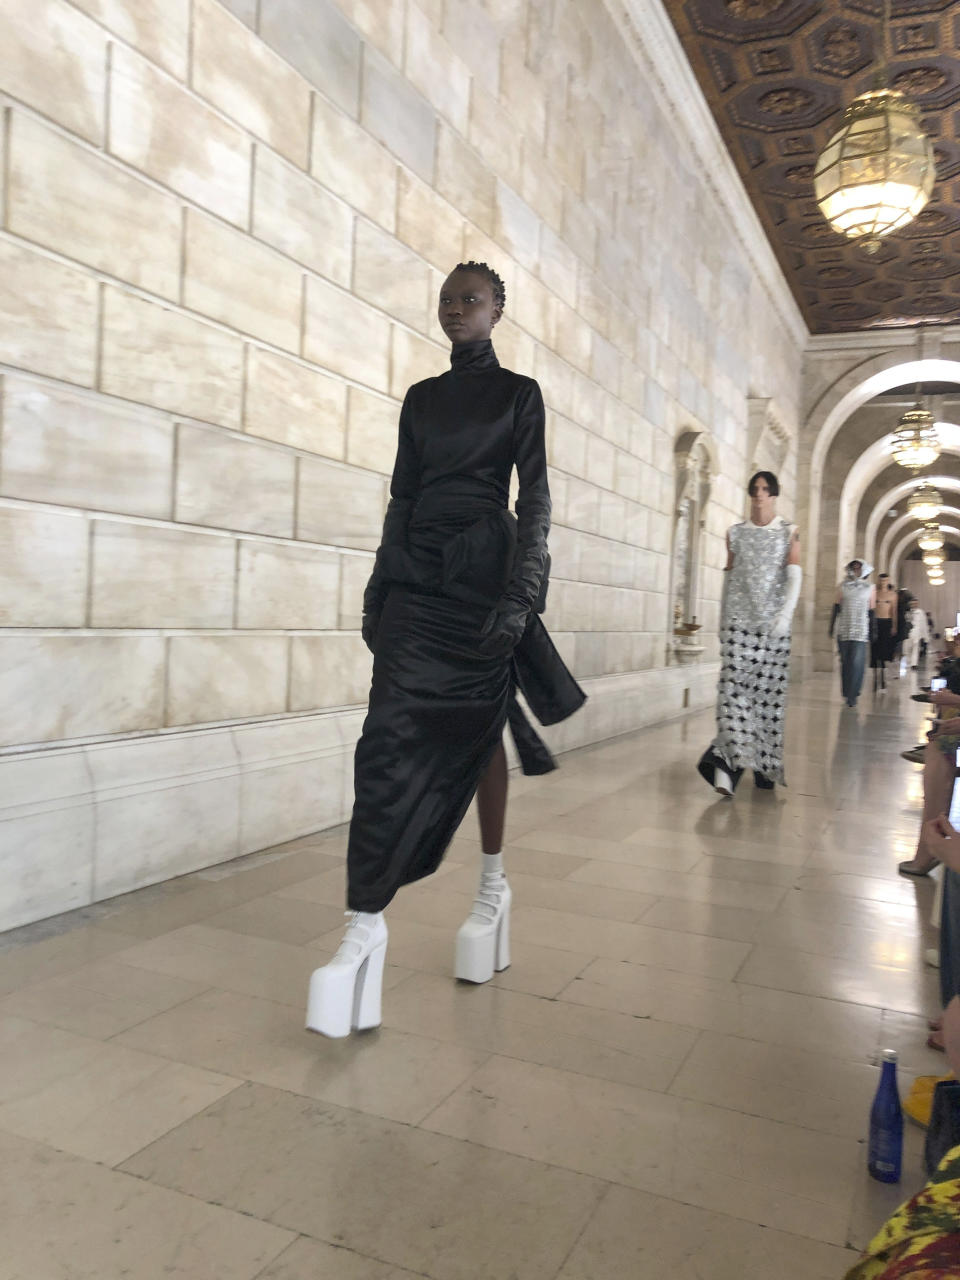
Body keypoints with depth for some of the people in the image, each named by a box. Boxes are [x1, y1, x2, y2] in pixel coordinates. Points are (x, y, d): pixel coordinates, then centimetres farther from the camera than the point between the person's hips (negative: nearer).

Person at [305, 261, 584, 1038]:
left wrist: (520, 596, -15)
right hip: (417, 573, 4)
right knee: (391, 739, -8)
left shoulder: (518, 393, 5)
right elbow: (401, 496, 15)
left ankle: (493, 883, 25)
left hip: (483, 572, -3)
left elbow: (535, 498, -4)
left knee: (478, 735, 5)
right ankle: (367, 924, -6)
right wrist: (380, 589, 10)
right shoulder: (421, 397, 17)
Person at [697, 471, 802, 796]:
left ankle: (765, 765, 6)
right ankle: (731, 760, -20)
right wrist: (724, 620, 13)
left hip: (774, 622, 0)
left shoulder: (788, 533, 9)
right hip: (740, 620, 1)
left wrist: (786, 614, -16)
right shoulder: (735, 533, 14)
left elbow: (794, 576, -2)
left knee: (771, 690, -2)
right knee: (735, 686, -12)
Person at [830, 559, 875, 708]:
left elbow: (871, 612, 8)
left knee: (857, 663, -11)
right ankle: (847, 693, 17)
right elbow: (836, 608, 9)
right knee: (845, 662, 6)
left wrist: (872, 632, 7)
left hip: (860, 632, -2)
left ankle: (852, 695, -8)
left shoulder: (870, 589, 7)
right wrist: (831, 627, 4)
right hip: (843, 631, 2)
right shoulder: (842, 587, 9)